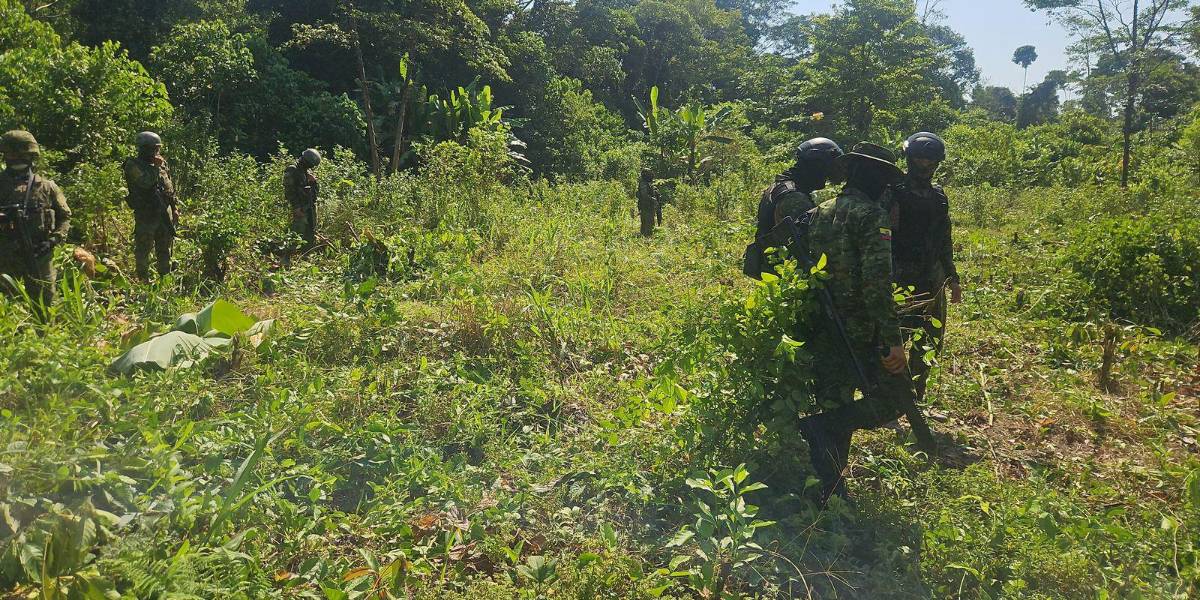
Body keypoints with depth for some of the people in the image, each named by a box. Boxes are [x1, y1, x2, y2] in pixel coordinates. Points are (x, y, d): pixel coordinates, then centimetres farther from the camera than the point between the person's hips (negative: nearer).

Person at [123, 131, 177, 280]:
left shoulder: (162, 163, 11)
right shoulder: (134, 165, -9)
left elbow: (170, 187, 17)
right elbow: (146, 182, -27)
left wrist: (175, 208, 14)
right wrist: (155, 167, -17)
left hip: (164, 213, 6)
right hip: (146, 214, -6)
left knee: (164, 250, 13)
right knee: (143, 250, 0)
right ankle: (143, 280, 9)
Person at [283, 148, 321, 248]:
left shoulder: (308, 171, 14)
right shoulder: (292, 171, -10)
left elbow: (317, 189, 17)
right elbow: (289, 191, -15)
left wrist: (314, 181, -5)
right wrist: (297, 208, -19)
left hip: (311, 205, 8)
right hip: (300, 207, -8)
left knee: (311, 232, 10)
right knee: (299, 232, -11)